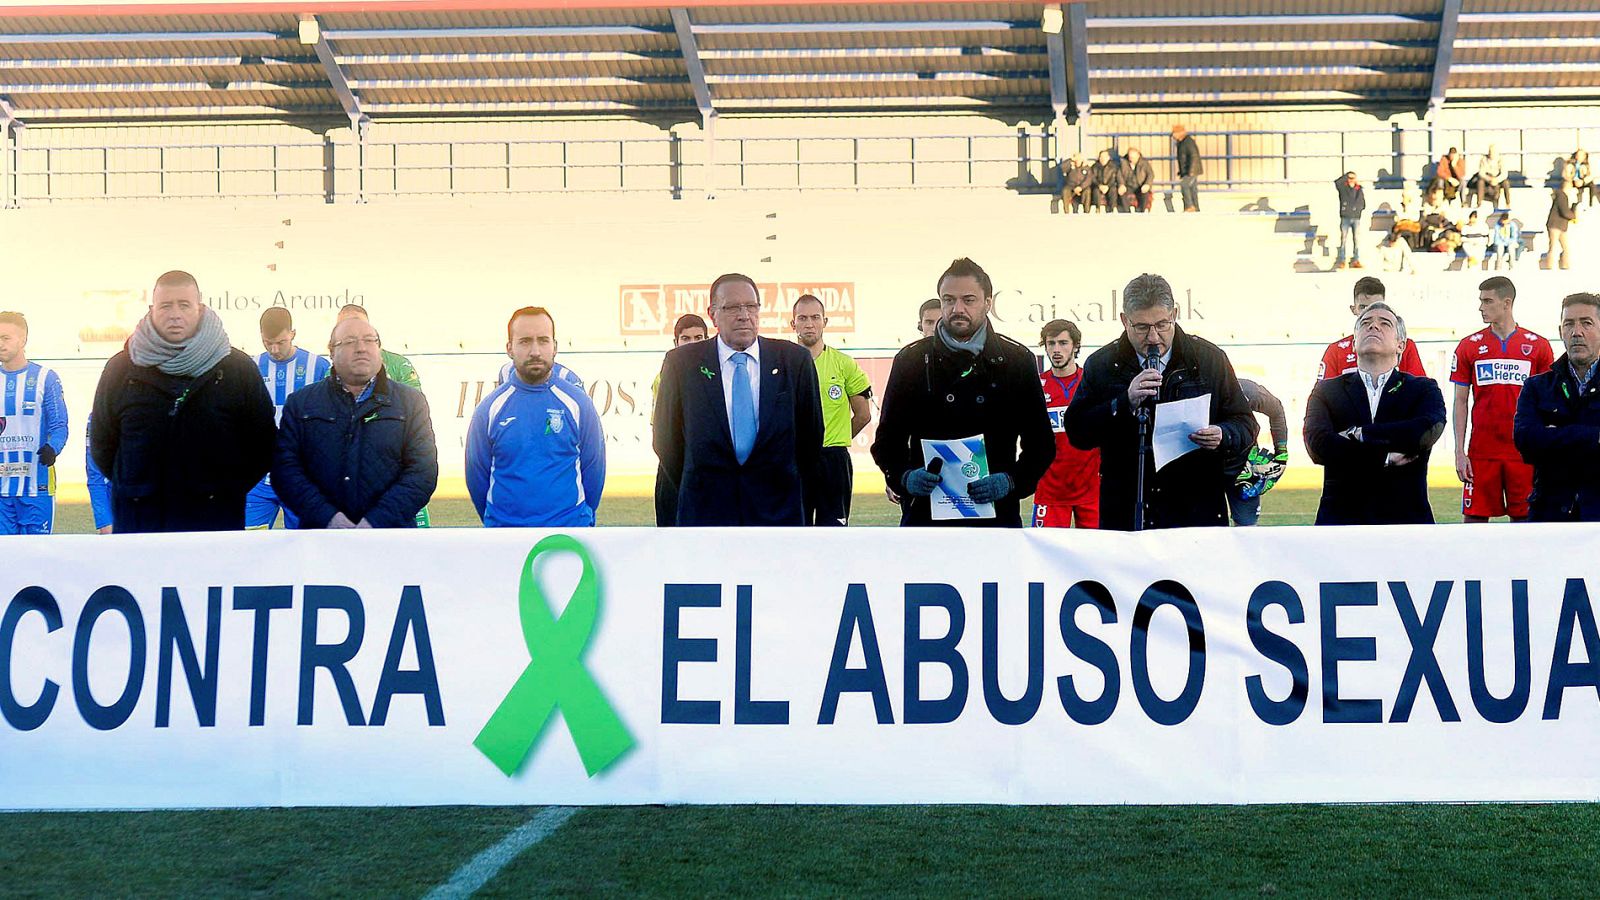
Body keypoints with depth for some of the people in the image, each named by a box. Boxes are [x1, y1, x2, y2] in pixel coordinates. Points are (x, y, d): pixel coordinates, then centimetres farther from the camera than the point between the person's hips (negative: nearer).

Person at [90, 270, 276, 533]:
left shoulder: (239, 369, 2)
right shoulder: (120, 370, 6)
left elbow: (263, 443, 6)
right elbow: (102, 443, 13)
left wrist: (230, 487, 0)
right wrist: (130, 487, 7)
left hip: (216, 519, -1)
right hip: (138, 520, 1)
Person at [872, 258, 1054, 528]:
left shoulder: (1018, 361, 6)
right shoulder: (911, 360, 5)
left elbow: (1041, 444, 8)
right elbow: (887, 440, 10)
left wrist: (1011, 481, -11)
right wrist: (904, 477, -11)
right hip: (924, 513, 0)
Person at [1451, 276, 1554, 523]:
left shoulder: (1538, 346, 4)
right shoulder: (1469, 346, 6)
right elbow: (1460, 403, 7)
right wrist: (1459, 451, -1)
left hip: (1525, 453, 0)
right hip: (1481, 453, 0)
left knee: (1524, 516, 2)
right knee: (1475, 516, -1)